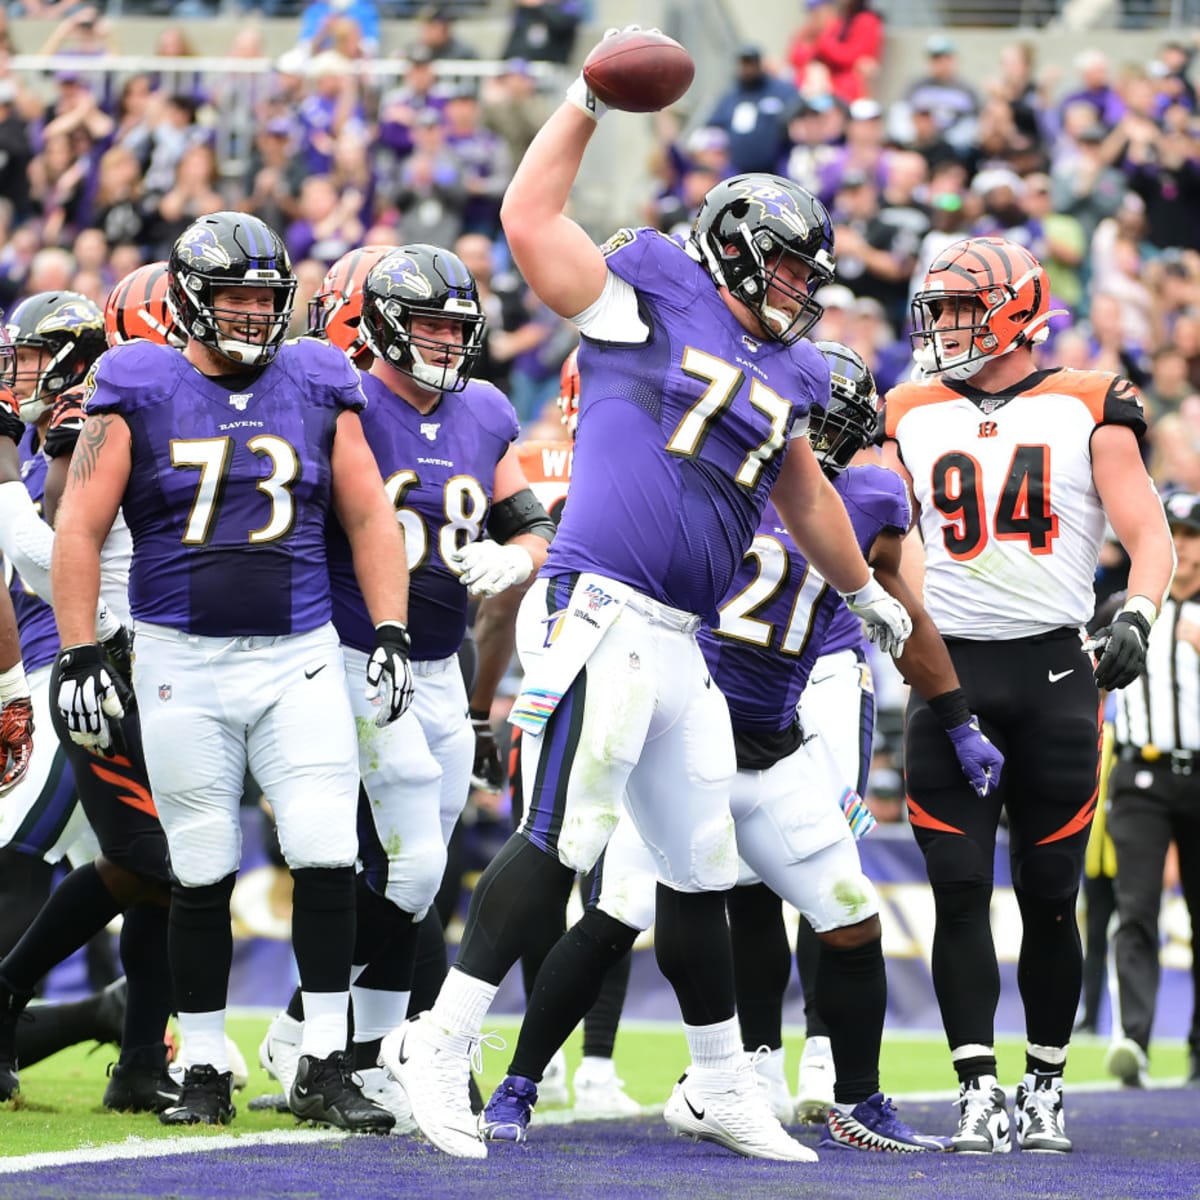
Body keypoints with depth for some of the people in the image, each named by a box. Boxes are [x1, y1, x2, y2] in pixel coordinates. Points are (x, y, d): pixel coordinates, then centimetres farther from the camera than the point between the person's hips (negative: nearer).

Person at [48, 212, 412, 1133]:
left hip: (299, 657, 1)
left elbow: (370, 518, 10)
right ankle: (206, 1070, 14)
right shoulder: (139, 392, -1)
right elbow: (80, 530, -1)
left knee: (328, 861, -8)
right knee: (202, 875, 3)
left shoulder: (318, 389, 6)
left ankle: (325, 1069, -1)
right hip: (182, 663, -1)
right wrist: (79, 658, -6)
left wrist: (391, 634, 2)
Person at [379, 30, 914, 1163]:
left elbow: (805, 497, 37)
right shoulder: (645, 298, 2)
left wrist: (868, 594, 50)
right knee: (558, 843, -17)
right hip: (599, 614, -8)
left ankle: (724, 1083, 28)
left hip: (677, 643, 8)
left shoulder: (781, 378, 21)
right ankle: (437, 1046, -14)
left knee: (701, 870, 15)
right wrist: (590, 100, -6)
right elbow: (529, 219, -7)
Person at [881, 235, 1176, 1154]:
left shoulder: (1086, 412, 3)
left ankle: (1045, 1092, 15)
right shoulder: (912, 420, 12)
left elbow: (1149, 536, -2)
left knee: (1048, 897, 3)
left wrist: (1135, 619, -17)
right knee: (961, 891, -6)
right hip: (950, 672, 2)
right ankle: (979, 1094, -5)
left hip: (1052, 672, -2)